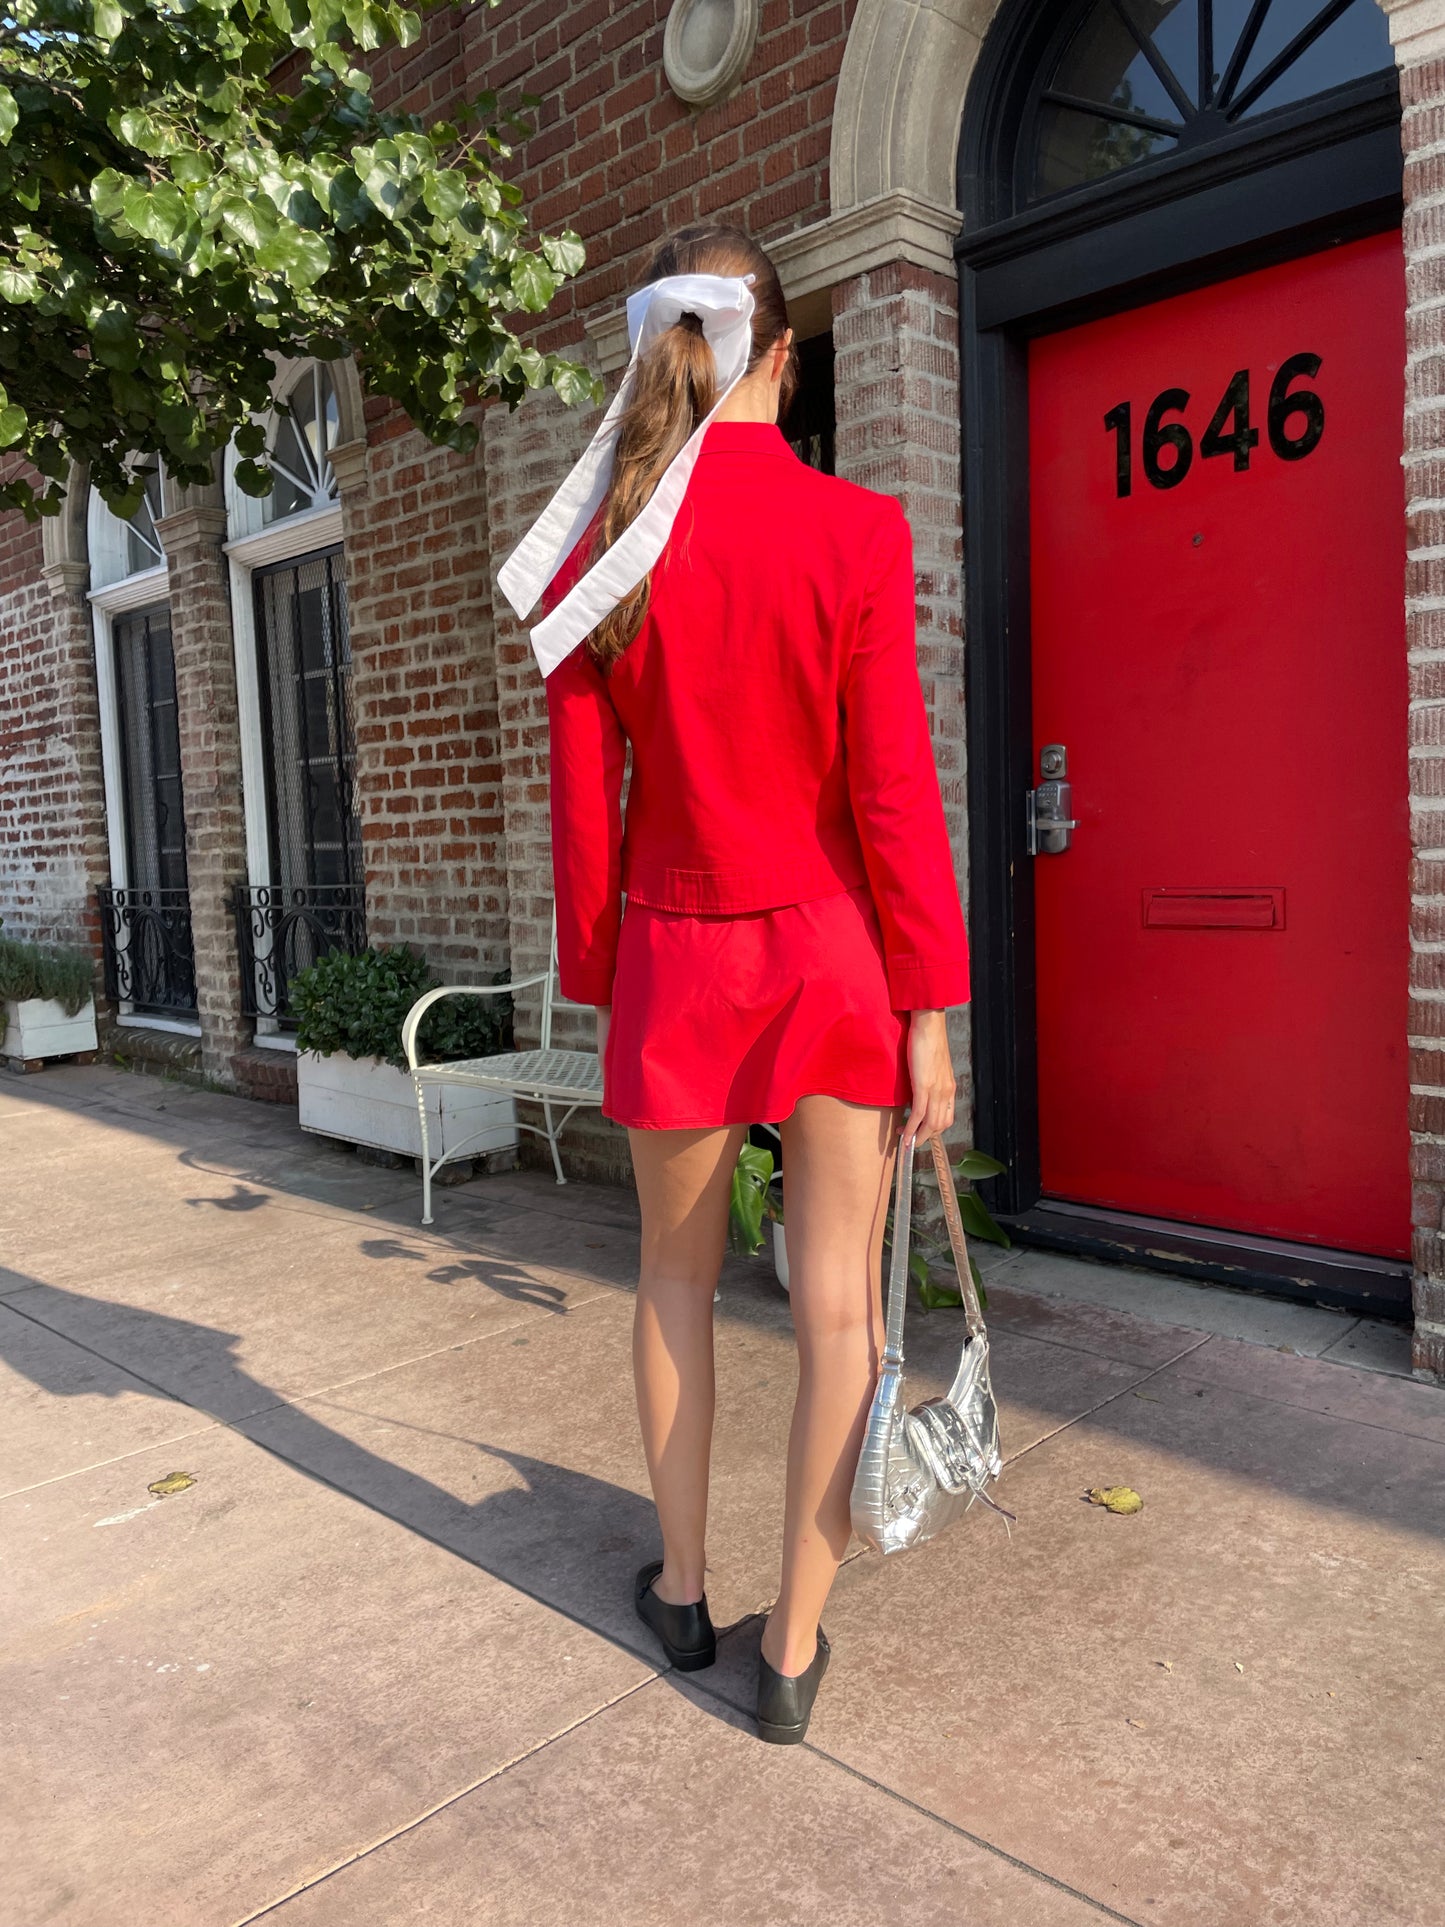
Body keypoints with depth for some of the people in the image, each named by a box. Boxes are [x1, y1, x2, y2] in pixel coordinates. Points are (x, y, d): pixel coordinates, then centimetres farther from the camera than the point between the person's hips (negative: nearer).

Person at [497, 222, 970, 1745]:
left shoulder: (596, 556, -1)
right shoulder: (856, 532, -8)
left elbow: (585, 805, 1)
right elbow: (892, 794, -10)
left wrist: (598, 983, 12)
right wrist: (931, 1009, -3)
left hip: (676, 951, 3)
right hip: (835, 949, -2)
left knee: (675, 1275, 20)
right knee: (837, 1301, 8)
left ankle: (681, 1588, 36)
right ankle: (794, 1649, 21)